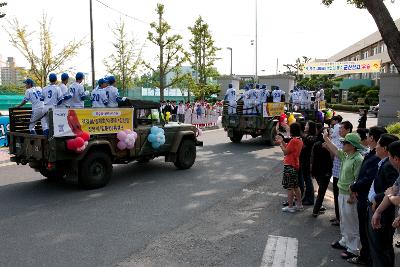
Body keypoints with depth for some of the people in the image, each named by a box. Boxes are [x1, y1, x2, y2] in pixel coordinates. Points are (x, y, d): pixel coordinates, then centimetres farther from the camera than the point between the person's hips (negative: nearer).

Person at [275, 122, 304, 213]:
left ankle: (290, 207, 7)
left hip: (289, 166, -9)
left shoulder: (293, 140, -20)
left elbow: (285, 152, -16)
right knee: (295, 186, 17)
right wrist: (282, 141, 11)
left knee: (289, 187, 0)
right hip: (295, 165, 9)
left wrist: (280, 143, -5)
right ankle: (299, 205, 25)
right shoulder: (299, 140, 9)